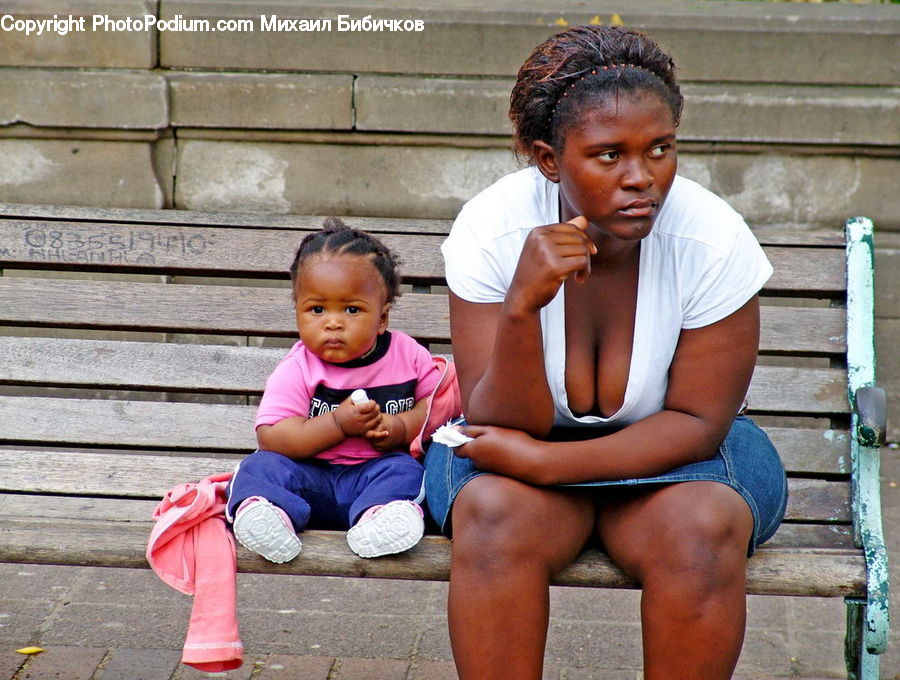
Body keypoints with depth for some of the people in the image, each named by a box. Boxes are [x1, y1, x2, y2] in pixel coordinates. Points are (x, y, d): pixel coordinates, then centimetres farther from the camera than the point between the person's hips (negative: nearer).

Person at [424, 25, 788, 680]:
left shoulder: (714, 240, -21)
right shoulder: (491, 230, -21)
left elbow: (697, 422, -14)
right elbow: (501, 427, -21)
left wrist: (546, 462, -27)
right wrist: (521, 307, -40)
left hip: (672, 447, 1)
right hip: (525, 443, 0)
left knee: (703, 527, -31)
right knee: (493, 514, -32)